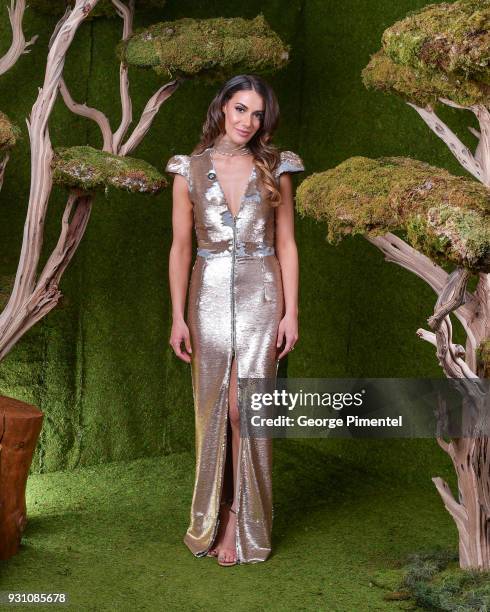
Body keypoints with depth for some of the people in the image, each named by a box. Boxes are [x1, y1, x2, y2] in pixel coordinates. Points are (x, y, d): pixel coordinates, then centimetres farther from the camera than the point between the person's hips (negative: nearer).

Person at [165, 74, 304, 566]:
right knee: (213, 410, 5)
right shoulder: (189, 171, 5)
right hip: (209, 299, 1)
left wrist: (291, 312, -3)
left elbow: (286, 243, 4)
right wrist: (178, 316, -1)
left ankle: (241, 523, 6)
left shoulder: (275, 169, 5)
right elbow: (180, 247, 4)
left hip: (260, 298, -1)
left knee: (246, 408, -5)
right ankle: (213, 517, 20)